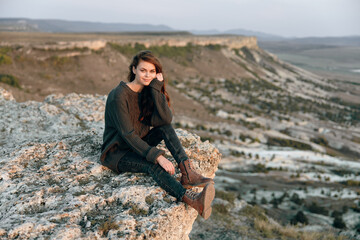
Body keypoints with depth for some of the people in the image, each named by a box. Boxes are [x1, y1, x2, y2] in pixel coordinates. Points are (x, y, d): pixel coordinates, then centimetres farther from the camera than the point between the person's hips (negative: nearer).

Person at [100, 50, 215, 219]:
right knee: (152, 165, -34)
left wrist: (156, 88, -22)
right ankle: (192, 200, -57)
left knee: (165, 127, -18)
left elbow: (166, 119, -17)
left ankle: (187, 172, -31)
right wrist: (157, 156, -34)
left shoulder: (148, 91, 0)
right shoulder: (119, 95, -20)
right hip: (117, 153, -7)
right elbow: (128, 134, -27)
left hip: (138, 144, 7)